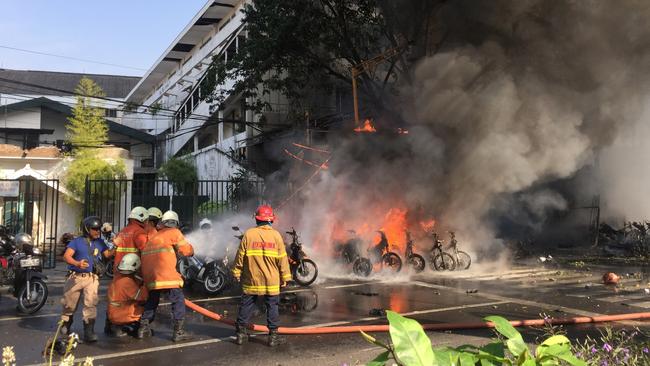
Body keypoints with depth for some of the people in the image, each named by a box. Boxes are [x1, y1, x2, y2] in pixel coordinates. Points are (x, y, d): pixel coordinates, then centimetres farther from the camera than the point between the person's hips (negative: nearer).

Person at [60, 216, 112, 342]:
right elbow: (66, 256, -14)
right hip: (75, 276, -2)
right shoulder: (77, 241, -4)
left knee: (91, 304, -11)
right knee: (69, 304, 11)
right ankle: (66, 325, 38)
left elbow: (108, 254, 12)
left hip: (91, 278, 2)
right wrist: (77, 263, -32)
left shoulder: (99, 242, 9)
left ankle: (89, 331, -9)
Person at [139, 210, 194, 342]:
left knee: (152, 300, 25)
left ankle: (143, 328, 24)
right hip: (165, 273, -7)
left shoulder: (154, 236, 24)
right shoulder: (174, 232, 6)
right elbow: (187, 250, 4)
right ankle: (178, 332, -1)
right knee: (178, 300, 3)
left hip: (149, 274, 7)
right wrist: (191, 250, 24)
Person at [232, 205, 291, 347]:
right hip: (271, 281, -1)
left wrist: (237, 273, 11)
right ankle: (273, 336, 8)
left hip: (251, 280, 1)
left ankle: (241, 333, 17)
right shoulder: (276, 235, -4)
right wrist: (285, 277, 6)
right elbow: (282, 258, -3)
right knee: (272, 307, 7)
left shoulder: (248, 234, -3)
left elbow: (240, 255, 0)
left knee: (246, 306, 12)